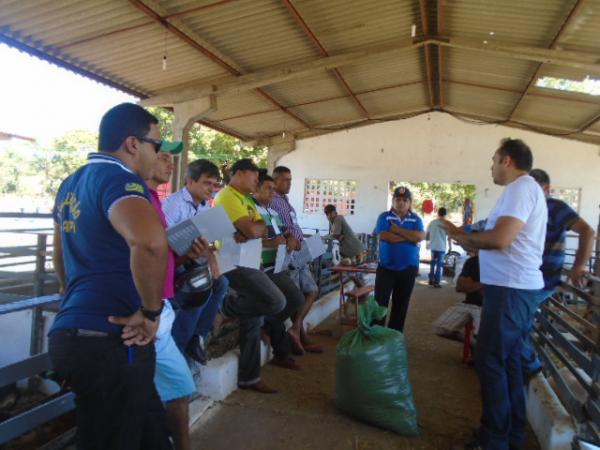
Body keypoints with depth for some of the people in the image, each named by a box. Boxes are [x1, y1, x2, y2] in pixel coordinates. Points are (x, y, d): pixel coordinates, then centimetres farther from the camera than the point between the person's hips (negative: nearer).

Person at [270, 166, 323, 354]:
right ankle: (302, 337, 7)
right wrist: (289, 238, -31)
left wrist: (301, 242, 12)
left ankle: (296, 329, 10)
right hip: (287, 255, -10)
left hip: (300, 254, 10)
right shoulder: (271, 201, -9)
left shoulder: (286, 202, 21)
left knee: (312, 291, 9)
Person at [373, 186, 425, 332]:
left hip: (408, 269, 2)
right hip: (386, 267, -2)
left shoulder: (416, 219, 5)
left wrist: (397, 230, -14)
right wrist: (410, 237, -11)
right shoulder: (384, 217, -1)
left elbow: (420, 236, -13)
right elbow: (384, 236, -18)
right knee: (379, 302, -3)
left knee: (401, 304, 11)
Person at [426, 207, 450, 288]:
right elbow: (449, 236, -6)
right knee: (439, 264, 3)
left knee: (433, 263, 18)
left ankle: (431, 280, 22)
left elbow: (427, 234, 7)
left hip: (433, 246, 4)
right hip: (441, 247, -3)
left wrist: (427, 240, 26)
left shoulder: (432, 222, 2)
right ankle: (437, 282, 3)